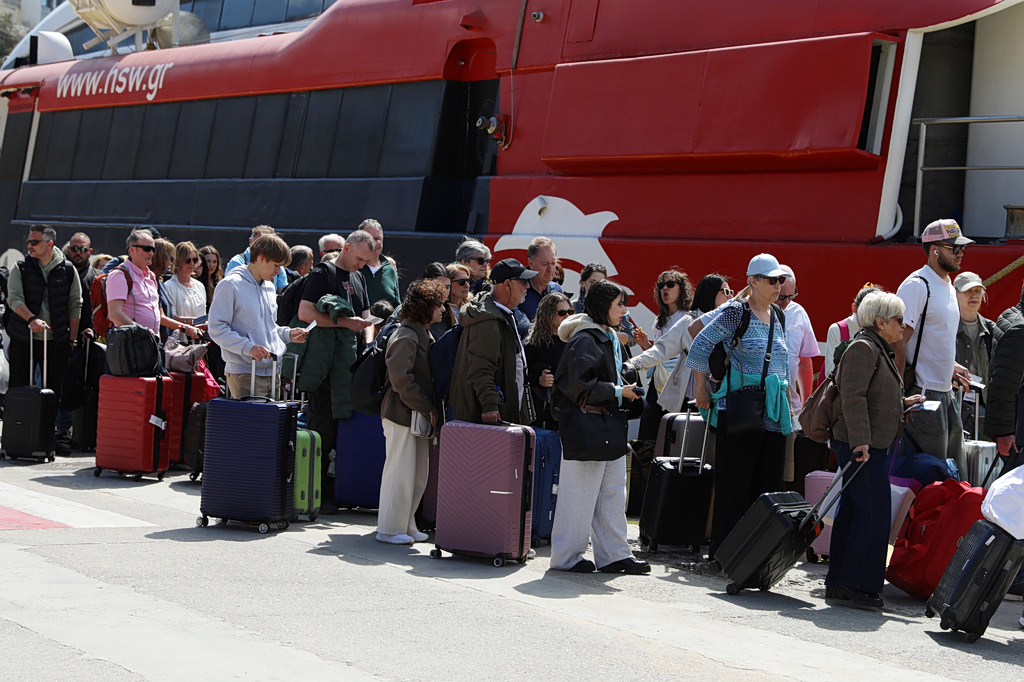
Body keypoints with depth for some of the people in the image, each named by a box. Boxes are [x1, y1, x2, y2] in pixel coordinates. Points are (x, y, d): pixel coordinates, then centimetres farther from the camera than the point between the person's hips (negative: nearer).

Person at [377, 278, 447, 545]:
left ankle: (406, 525, 21)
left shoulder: (424, 335, 16)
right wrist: (426, 407, -17)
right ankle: (390, 529, 4)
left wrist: (430, 408, 11)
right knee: (401, 472, -4)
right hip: (403, 413, -10)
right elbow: (401, 380, -21)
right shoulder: (405, 336, -15)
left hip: (421, 414, 10)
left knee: (419, 475, 11)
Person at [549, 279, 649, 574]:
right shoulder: (584, 340, -15)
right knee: (581, 493, -3)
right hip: (584, 427, -10)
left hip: (609, 426, 10)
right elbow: (578, 384, -23)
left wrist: (626, 390, 9)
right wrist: (617, 392, -17)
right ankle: (567, 556, 6)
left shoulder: (610, 338, 16)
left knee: (613, 492, 11)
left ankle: (613, 554, 17)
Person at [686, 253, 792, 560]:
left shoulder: (777, 317, 14)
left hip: (773, 411, 7)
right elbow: (699, 347, -9)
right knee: (734, 482, -4)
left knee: (768, 481, 6)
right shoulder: (735, 313, -9)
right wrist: (702, 390, -5)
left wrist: (783, 394, 21)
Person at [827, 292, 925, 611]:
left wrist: (903, 403, 20)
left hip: (873, 446, 11)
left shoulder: (880, 350, 21)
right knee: (874, 513, -11)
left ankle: (838, 584, 15)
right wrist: (860, 441, -26)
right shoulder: (863, 348, -12)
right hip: (861, 445, -11)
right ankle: (855, 585, -8)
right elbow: (853, 396, -21)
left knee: (852, 511, 11)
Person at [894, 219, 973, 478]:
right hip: (923, 395, -9)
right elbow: (898, 343, -18)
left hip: (946, 393, 9)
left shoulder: (949, 286, 16)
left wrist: (950, 365, 10)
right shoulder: (916, 286, -13)